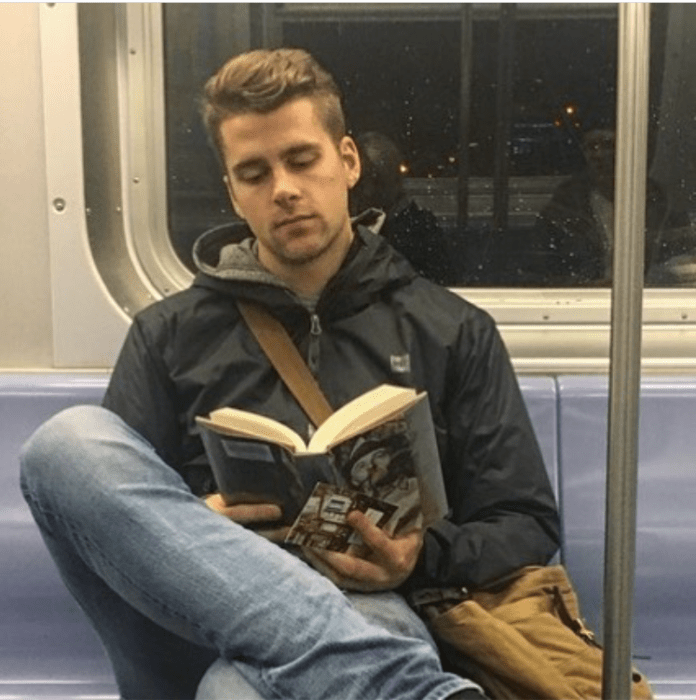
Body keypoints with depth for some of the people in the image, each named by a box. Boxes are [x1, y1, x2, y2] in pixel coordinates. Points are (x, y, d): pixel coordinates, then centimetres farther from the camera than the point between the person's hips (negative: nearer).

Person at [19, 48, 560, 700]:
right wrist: (191, 531, -11)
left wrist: (423, 557, -10)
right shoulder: (170, 333, 17)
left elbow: (528, 529, 11)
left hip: (358, 620, -5)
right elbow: (105, 503, 11)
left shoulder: (454, 332, 15)